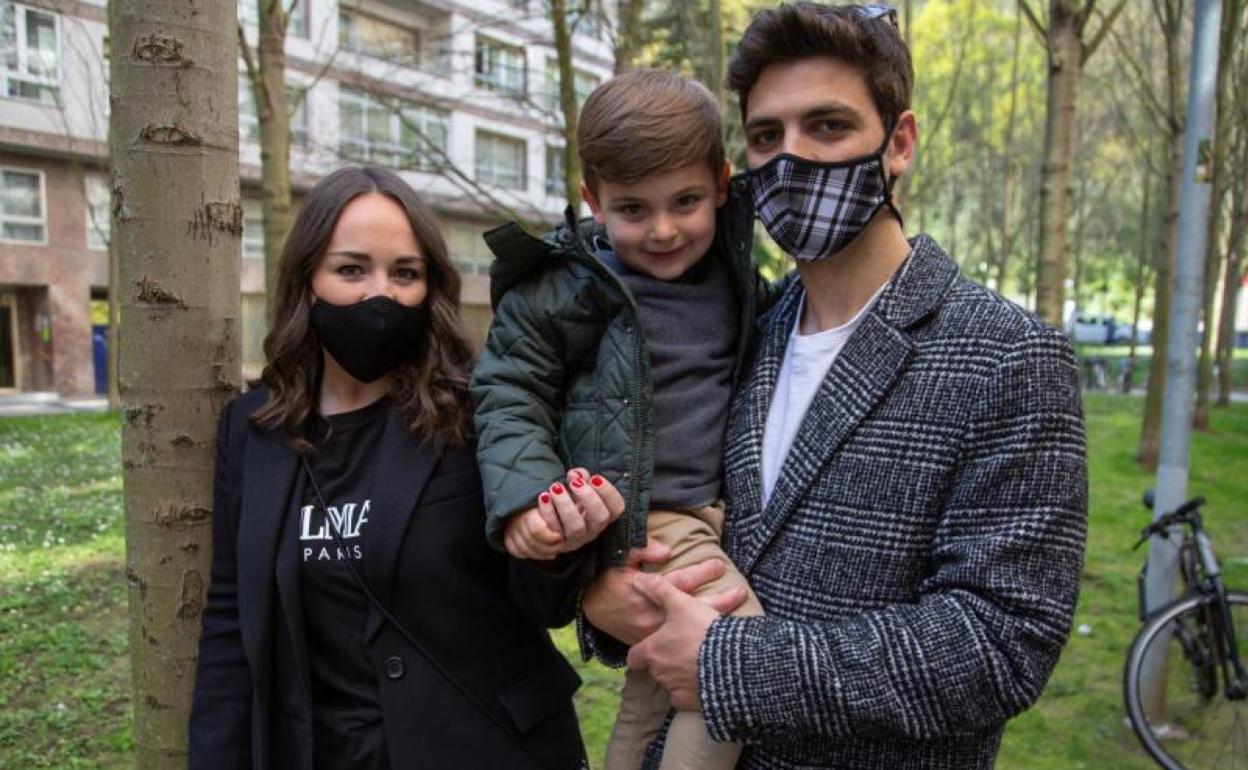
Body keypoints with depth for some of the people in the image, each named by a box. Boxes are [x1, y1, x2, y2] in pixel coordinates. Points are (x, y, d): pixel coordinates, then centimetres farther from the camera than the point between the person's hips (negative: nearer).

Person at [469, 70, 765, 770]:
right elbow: (509, 392, -6)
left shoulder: (736, 276, 8)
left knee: (654, 694, 19)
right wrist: (521, 493, -20)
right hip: (642, 521, -6)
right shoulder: (566, 290, -10)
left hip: (716, 509, 7)